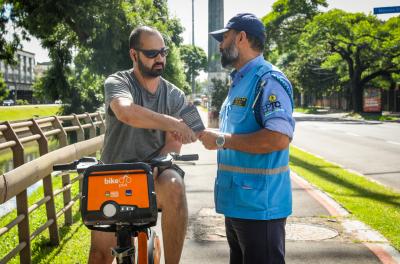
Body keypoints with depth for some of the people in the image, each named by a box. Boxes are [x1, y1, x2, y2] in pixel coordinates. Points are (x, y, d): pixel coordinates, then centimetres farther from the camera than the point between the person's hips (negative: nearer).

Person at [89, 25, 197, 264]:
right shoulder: (118, 82, -3)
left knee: (173, 185, -35)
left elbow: (173, 146, -4)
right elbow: (126, 112, -27)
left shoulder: (175, 96, 5)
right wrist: (173, 123, -26)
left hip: (155, 175, 1)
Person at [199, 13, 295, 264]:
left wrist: (221, 140, -21)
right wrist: (210, 135, 9)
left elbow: (279, 138, -28)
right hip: (237, 202, 10)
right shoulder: (239, 82, 16)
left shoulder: (269, 80, -15)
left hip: (259, 205, -10)